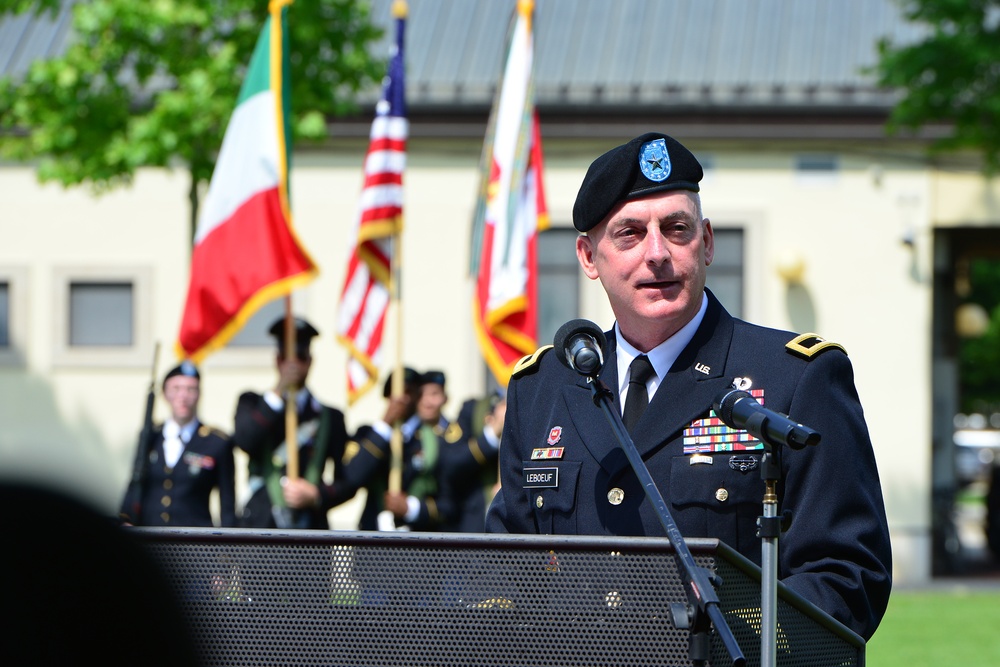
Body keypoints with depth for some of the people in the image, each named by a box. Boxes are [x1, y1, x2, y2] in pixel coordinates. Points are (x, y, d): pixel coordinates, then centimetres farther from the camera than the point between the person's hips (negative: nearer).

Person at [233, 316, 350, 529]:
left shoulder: (330, 417, 14)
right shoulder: (252, 403, 15)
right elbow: (243, 440, -8)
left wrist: (317, 495, -9)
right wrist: (277, 393, -10)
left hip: (312, 528, 1)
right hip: (261, 526, -1)